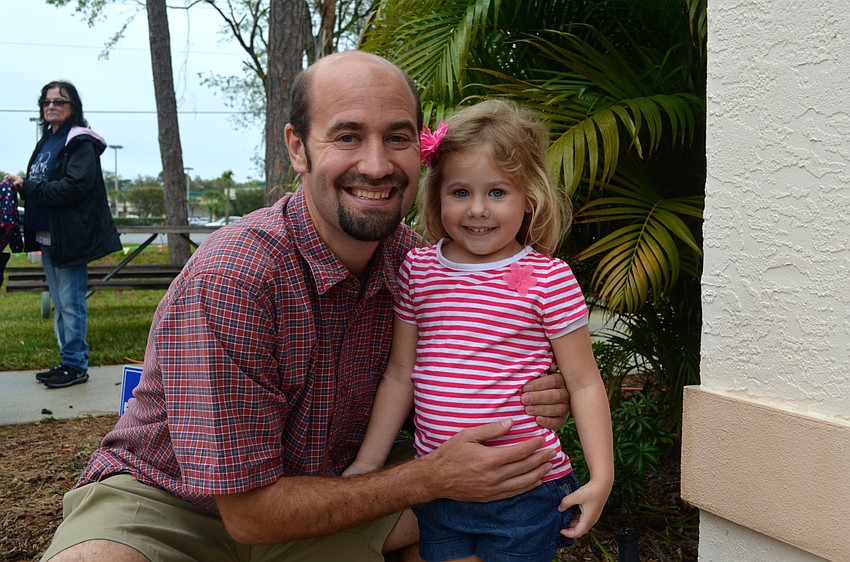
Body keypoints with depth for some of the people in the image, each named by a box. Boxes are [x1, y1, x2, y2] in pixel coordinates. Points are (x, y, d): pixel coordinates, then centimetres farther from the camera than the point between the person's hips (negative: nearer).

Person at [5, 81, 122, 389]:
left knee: (70, 303, -5)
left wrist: (29, 187, -17)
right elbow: (39, 186, 21)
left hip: (70, 235, -9)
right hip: (47, 236, 9)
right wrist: (21, 185, 0)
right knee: (59, 304, 13)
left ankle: (75, 365, 4)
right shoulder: (46, 142, 18)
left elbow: (75, 186, -20)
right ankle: (68, 361, 22)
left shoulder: (81, 143, -9)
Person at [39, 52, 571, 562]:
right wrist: (434, 477, -27)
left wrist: (522, 402, -18)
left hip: (318, 487, 5)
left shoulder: (409, 256, -11)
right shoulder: (230, 278, -31)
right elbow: (250, 515, -26)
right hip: (164, 504, -4)